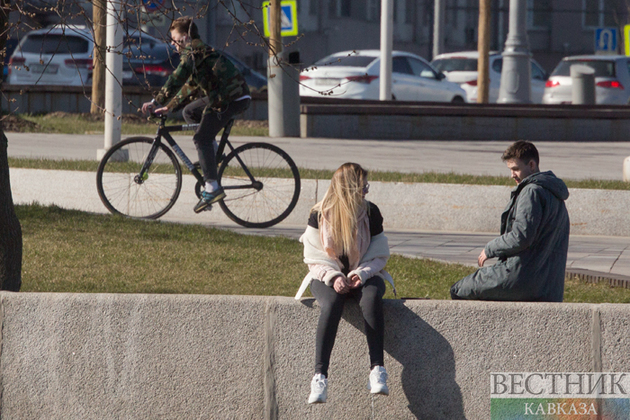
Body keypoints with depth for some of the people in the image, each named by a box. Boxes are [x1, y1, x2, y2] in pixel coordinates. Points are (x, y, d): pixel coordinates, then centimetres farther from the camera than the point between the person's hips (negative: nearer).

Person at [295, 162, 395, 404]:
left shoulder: (371, 213, 1)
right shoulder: (320, 215, -3)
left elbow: (379, 255, 3)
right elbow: (314, 256, -2)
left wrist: (362, 273, -17)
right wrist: (333, 276, -20)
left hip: (363, 276, 2)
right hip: (327, 276, -1)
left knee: (371, 298, -35)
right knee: (332, 302, -36)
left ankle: (377, 370, -39)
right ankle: (320, 377, -44)